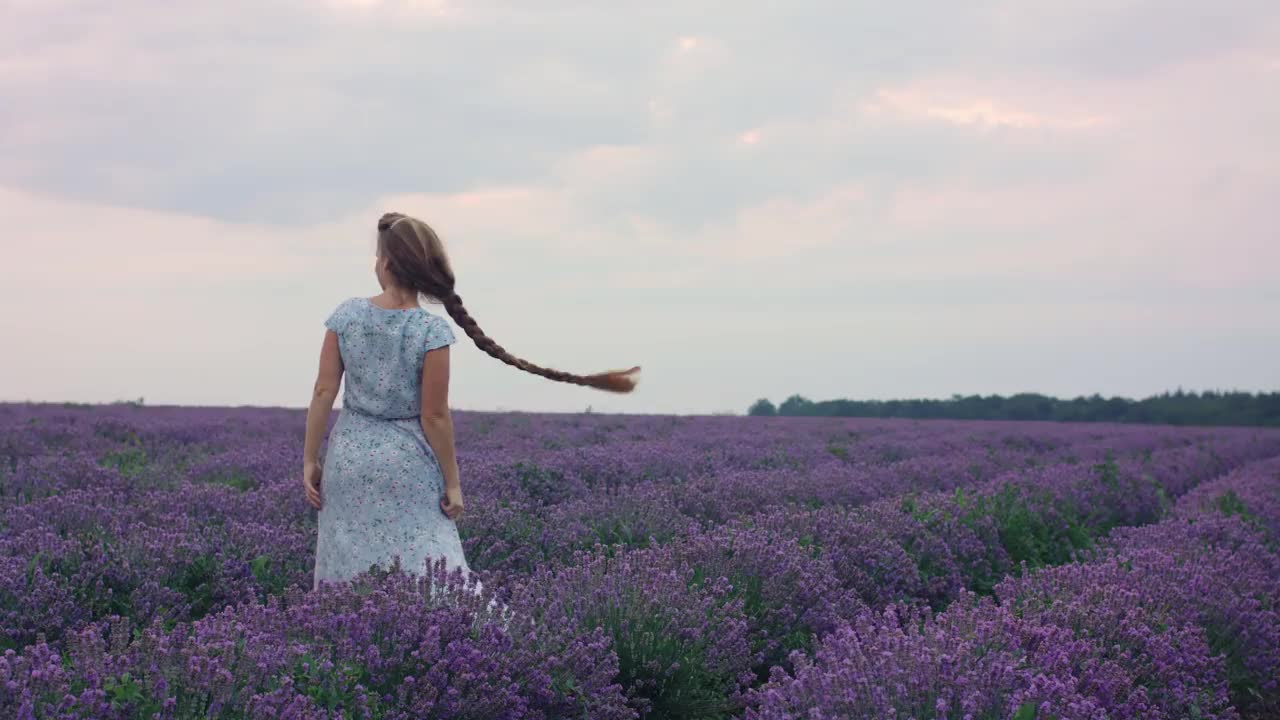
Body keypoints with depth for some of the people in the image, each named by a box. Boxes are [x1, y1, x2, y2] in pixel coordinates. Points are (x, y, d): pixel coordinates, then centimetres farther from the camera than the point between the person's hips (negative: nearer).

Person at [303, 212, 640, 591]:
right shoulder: (431, 331, -14)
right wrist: (452, 482, -2)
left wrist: (310, 459, 5)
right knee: (425, 575, 3)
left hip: (349, 458, 3)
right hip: (408, 465, -2)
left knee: (349, 573, 11)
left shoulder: (346, 315, -6)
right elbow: (434, 416, -12)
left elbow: (324, 392, -4)